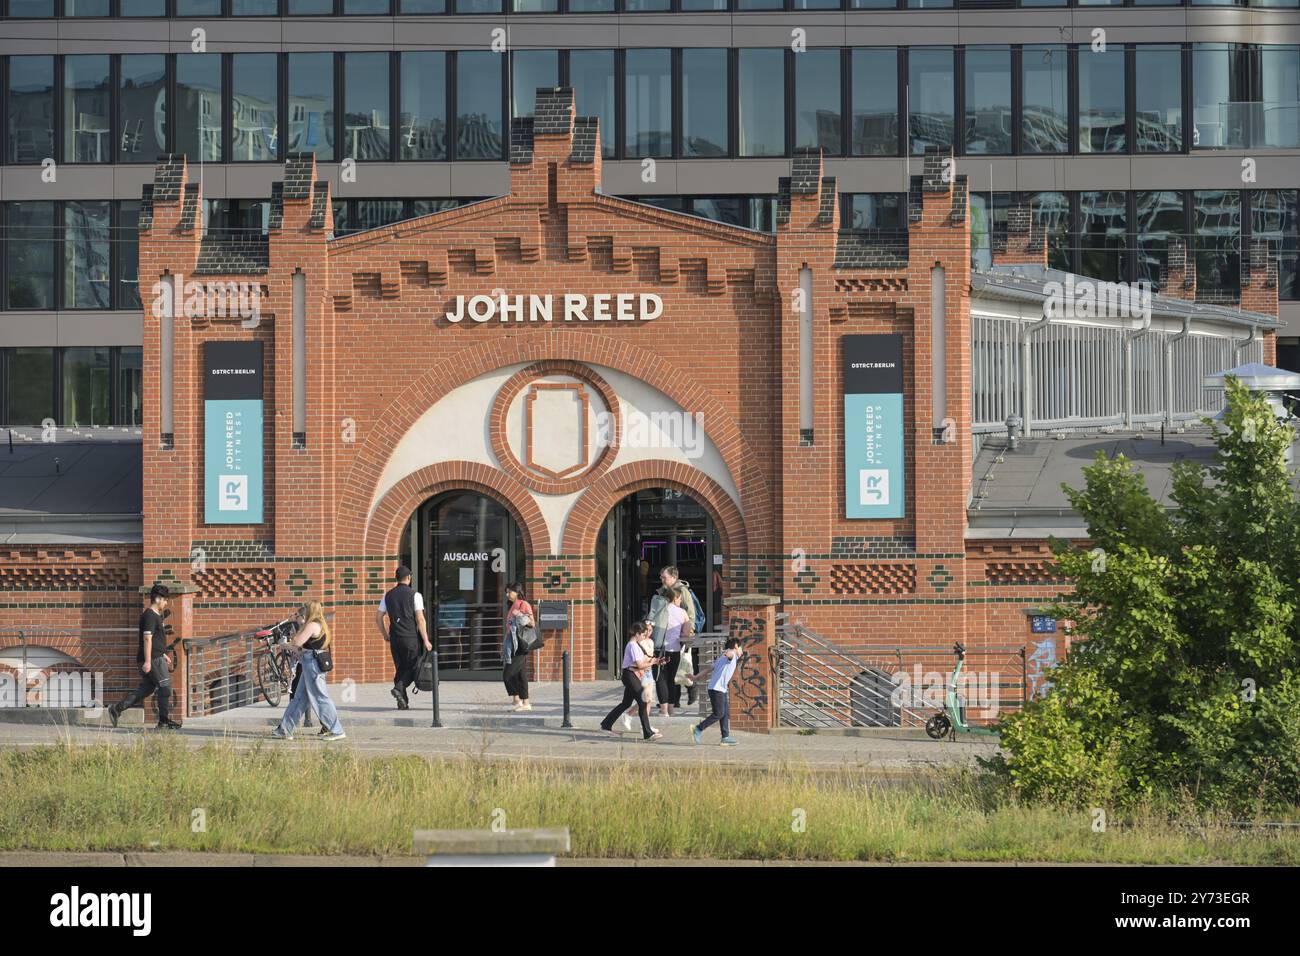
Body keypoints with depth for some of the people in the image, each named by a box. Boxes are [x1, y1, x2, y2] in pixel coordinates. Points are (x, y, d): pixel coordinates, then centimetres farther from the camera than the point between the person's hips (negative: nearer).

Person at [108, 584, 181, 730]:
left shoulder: (155, 616, 20)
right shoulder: (150, 616, -13)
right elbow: (147, 638, -20)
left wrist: (164, 656, 29)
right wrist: (147, 661, -25)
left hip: (156, 657, 10)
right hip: (153, 659, -10)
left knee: (145, 689, 9)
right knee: (165, 687, -4)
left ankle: (117, 709, 6)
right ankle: (164, 721, 0)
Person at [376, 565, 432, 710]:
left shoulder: (388, 596, 8)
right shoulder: (414, 595, -5)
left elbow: (378, 617, 9)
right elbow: (420, 619, -11)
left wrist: (385, 635, 21)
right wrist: (426, 640, -8)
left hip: (395, 638, 5)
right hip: (411, 637, -5)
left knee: (400, 668, 12)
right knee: (413, 667, 5)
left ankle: (403, 702, 9)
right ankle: (399, 687, -19)